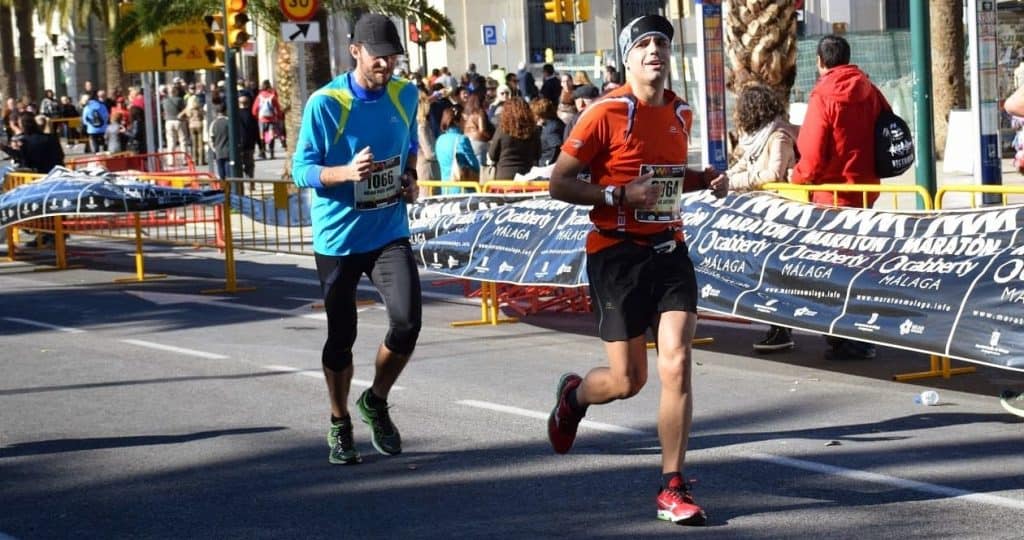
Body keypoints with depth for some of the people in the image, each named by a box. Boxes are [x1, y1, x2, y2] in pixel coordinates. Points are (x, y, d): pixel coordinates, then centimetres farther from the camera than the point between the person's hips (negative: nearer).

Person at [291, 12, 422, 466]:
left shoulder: (405, 95, 2)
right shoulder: (324, 104, -13)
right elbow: (301, 169, -11)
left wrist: (409, 178, 3)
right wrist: (347, 172, -28)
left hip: (389, 232, 3)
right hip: (337, 237, -3)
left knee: (407, 320, -14)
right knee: (341, 336, 6)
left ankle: (376, 404, 12)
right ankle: (340, 424, 28)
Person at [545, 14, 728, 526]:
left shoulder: (681, 113, 9)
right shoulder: (606, 114, -11)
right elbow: (559, 183, -10)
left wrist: (705, 179, 7)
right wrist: (620, 195, -21)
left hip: (669, 250, 5)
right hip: (616, 253, -4)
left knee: (677, 364, -10)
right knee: (627, 381, 1)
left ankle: (672, 489, -2)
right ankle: (573, 396, 38)